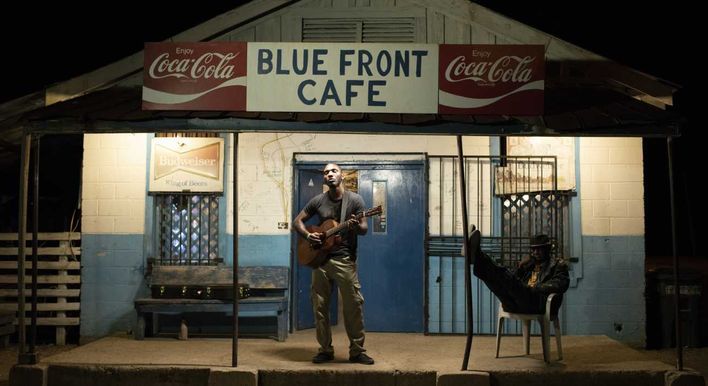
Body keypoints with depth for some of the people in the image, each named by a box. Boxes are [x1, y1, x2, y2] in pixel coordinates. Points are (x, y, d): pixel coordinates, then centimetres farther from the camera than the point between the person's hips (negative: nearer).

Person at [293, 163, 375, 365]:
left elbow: (364, 229, -3)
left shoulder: (354, 199, 1)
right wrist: (308, 235, -6)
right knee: (319, 306, 5)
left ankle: (357, 351, 7)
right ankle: (325, 350, 17)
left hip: (345, 259, -3)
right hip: (320, 258, 3)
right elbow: (297, 221, 13)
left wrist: (356, 226, -26)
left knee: (354, 305, -5)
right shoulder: (318, 201, 8)